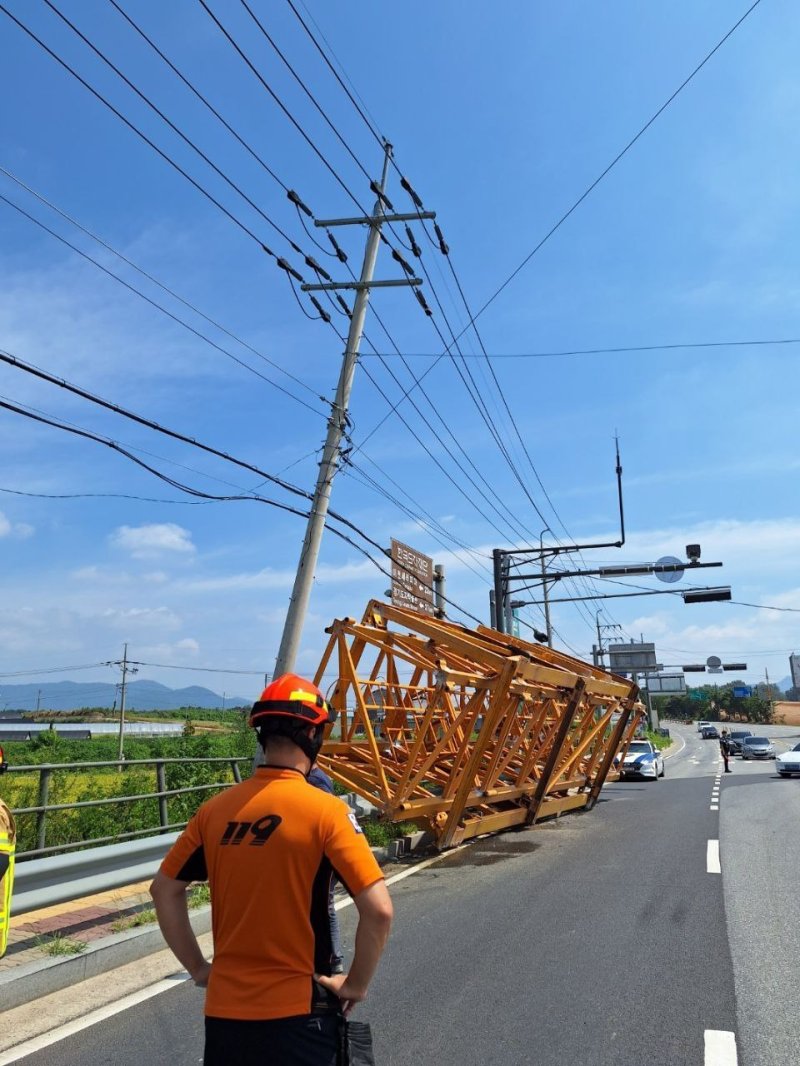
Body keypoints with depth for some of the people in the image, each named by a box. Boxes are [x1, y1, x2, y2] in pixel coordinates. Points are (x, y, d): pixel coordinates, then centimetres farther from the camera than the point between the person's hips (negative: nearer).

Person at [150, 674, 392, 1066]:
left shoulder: (216, 808, -2)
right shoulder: (325, 810, -16)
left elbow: (164, 890, 8)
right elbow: (379, 910, -19)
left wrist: (198, 968, 12)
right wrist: (355, 984, -5)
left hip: (224, 1008, 4)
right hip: (295, 1011, -4)